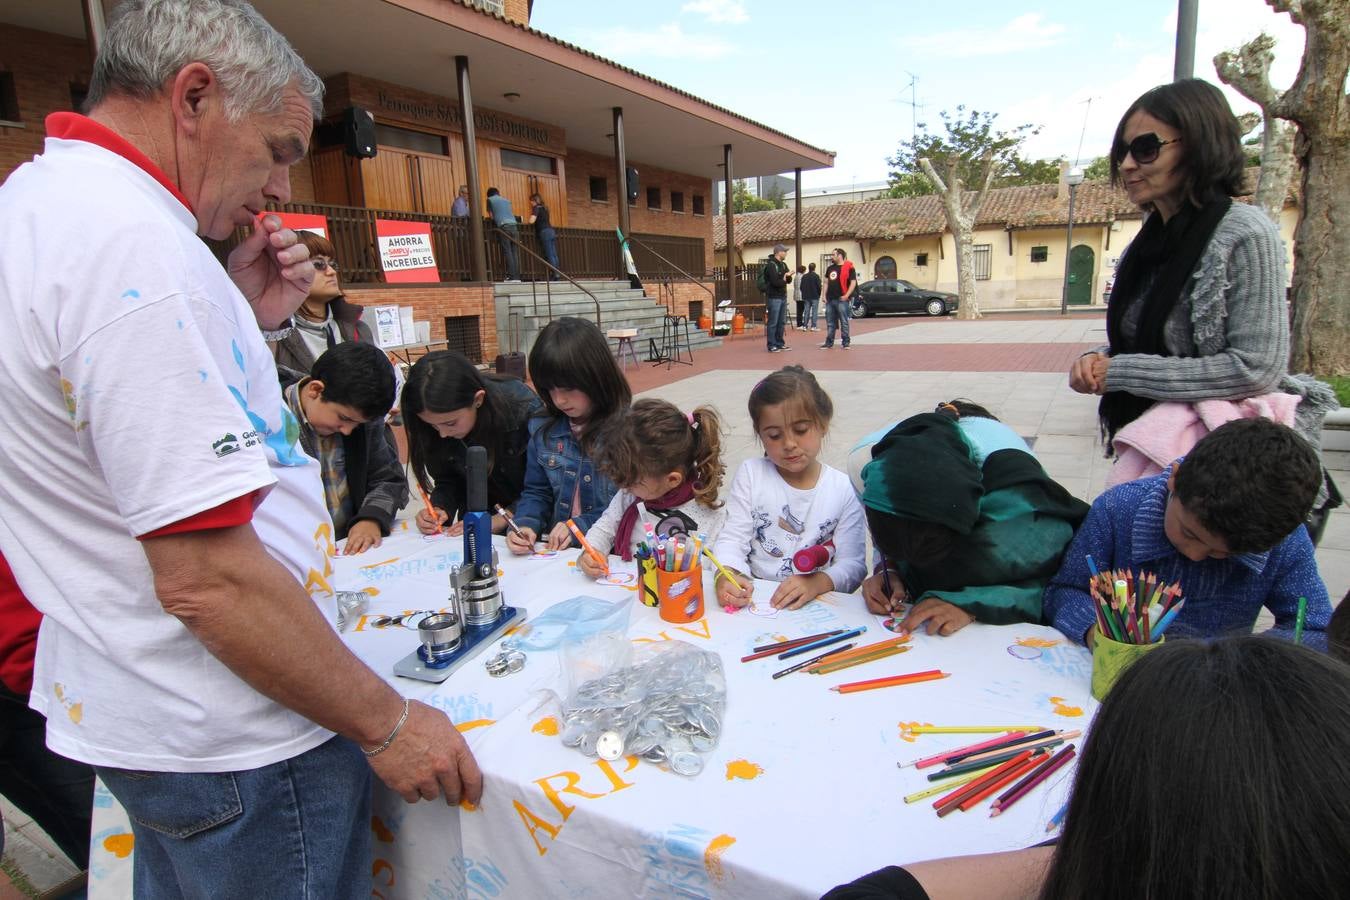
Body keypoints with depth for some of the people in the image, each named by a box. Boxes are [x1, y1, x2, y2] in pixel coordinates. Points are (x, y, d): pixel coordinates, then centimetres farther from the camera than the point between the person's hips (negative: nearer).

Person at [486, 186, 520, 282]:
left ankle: (512, 276, -14)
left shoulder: (490, 200, 14)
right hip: (513, 225, 4)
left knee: (507, 252, -7)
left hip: (503, 226, -4)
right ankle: (517, 276, 0)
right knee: (514, 253, 4)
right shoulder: (506, 200, 25)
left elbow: (491, 216, 17)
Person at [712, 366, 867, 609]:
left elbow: (852, 564, -3)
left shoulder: (845, 489, -1)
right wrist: (727, 575, -24)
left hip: (816, 607, 0)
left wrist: (817, 582, -23)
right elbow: (732, 539, -3)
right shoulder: (751, 474, 2)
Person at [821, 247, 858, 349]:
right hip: (830, 299, 6)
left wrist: (846, 295, -17)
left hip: (841, 299, -6)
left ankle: (845, 342, 4)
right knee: (830, 322, 9)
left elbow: (853, 282, -9)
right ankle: (829, 342, 15)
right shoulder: (830, 268, 15)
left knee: (844, 322, -1)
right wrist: (825, 295, 9)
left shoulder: (849, 267, -5)